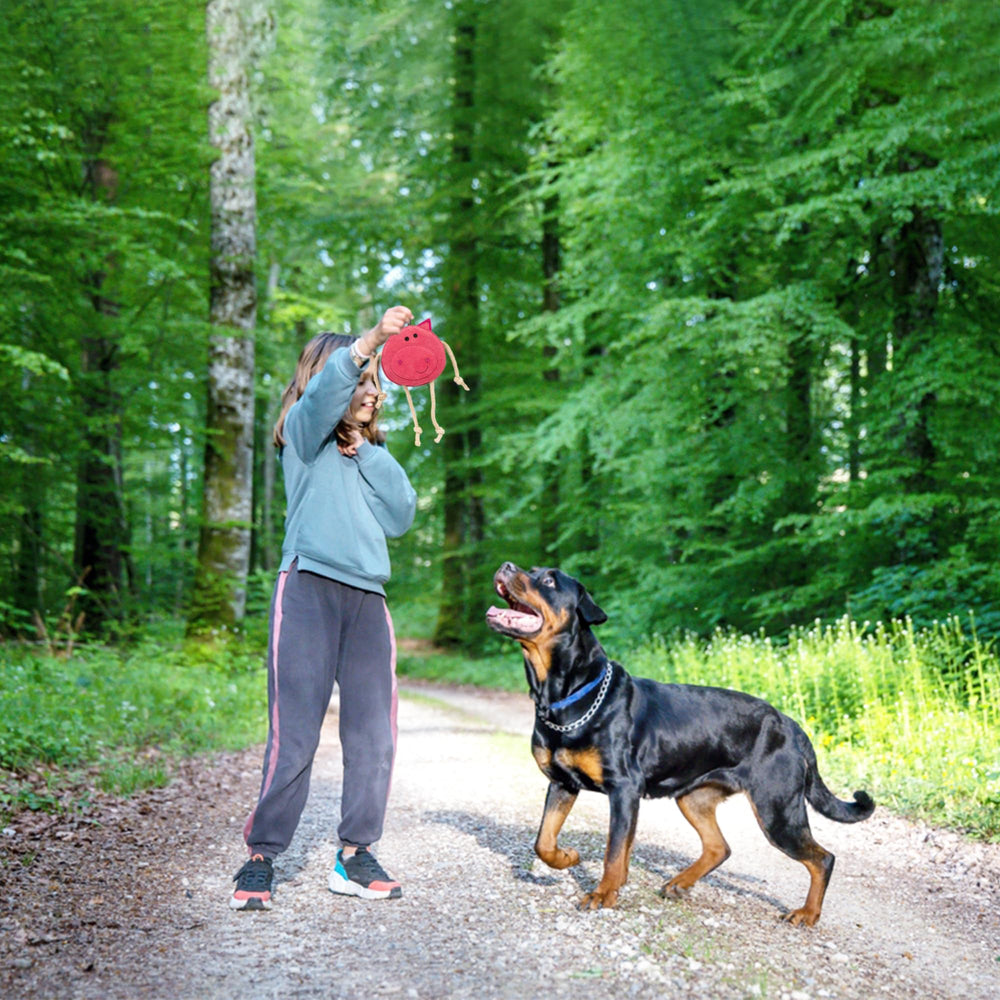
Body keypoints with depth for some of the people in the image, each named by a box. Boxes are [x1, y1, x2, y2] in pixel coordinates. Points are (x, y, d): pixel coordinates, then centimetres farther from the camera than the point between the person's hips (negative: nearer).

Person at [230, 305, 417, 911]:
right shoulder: (304, 434, 9)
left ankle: (356, 857, 11)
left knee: (374, 734, 1)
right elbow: (325, 390, -14)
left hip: (368, 599, 6)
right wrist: (372, 338, -29)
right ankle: (261, 860, -1)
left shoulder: (370, 453, 25)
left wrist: (366, 451, 4)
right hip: (309, 589, -6)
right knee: (295, 735, -9)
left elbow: (402, 515, 11)